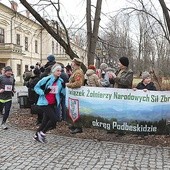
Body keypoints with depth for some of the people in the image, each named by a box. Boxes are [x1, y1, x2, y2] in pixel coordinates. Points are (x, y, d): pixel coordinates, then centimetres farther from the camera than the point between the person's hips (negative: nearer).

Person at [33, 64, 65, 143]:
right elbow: (36, 87, -5)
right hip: (45, 103, -6)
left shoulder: (60, 81, 3)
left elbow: (63, 92, 11)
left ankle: (37, 135, 30)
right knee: (54, 119, -14)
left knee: (46, 120, 11)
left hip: (53, 104, 6)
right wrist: (43, 93, -20)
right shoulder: (46, 79, -13)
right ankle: (42, 133, 6)